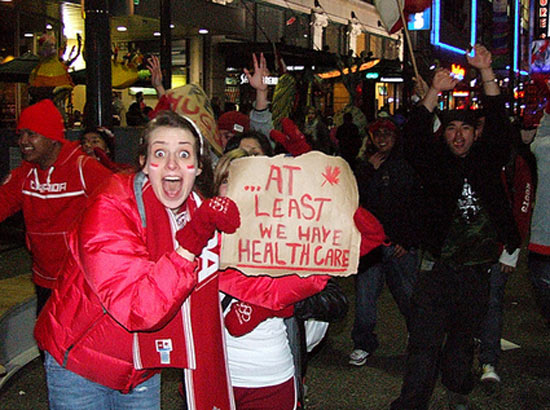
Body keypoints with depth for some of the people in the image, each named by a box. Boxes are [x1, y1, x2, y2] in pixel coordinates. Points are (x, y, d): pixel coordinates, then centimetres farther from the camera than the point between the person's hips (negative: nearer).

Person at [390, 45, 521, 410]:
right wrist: (435, 93, -25)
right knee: (425, 342, -7)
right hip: (439, 267, -2)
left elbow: (499, 123, -5)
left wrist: (487, 73, -15)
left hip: (478, 270, 2)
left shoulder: (487, 160, 6)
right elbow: (415, 135, -12)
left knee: (463, 337, 18)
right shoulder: (435, 162, 2)